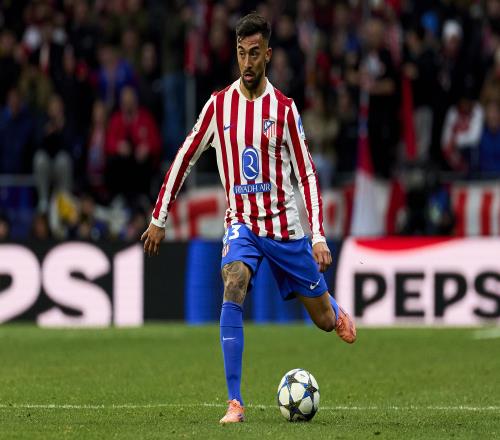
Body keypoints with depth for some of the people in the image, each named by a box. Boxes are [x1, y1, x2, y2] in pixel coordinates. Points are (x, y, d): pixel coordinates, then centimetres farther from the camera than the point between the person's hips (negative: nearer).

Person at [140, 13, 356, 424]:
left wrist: (319, 237, -12)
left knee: (325, 319, 8)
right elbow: (185, 158, 8)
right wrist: (159, 219, 8)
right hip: (242, 224, 0)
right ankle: (235, 402, -28)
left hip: (283, 224, 0)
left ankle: (337, 312, 50)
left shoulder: (284, 109, -6)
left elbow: (307, 175, -4)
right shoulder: (219, 105, -1)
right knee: (233, 286, -30)